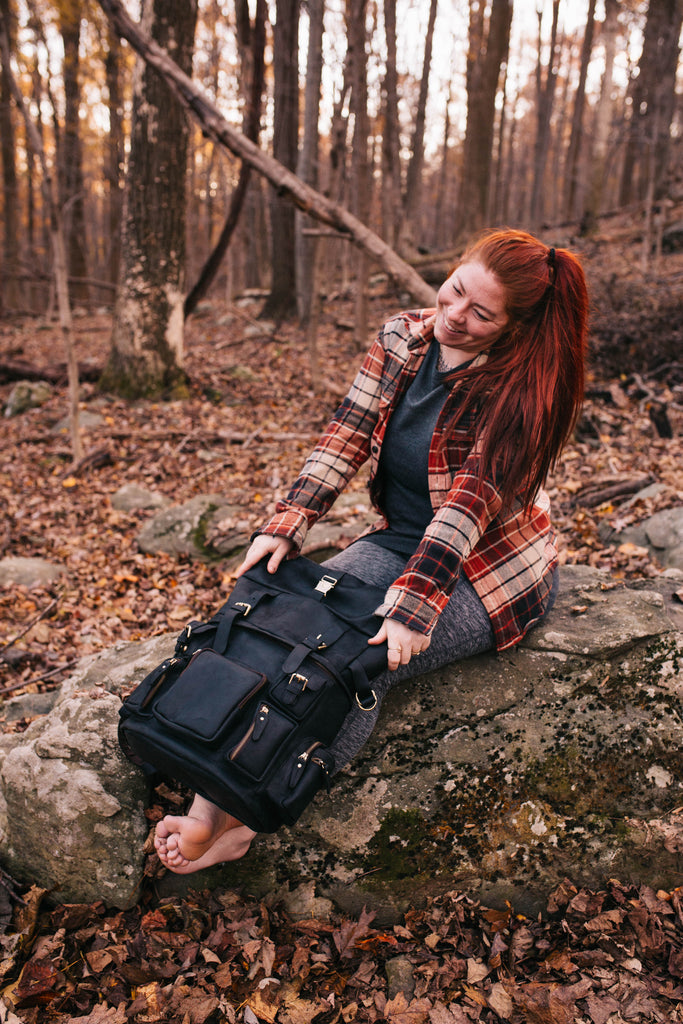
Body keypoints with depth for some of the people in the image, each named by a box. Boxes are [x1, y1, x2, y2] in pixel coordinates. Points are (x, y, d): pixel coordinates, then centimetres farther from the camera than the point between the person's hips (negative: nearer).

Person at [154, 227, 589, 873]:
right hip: (399, 540, 6)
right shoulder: (401, 339, -1)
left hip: (490, 568, -5)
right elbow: (347, 435, -7)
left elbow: (472, 499, -25)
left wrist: (417, 600, -34)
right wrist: (287, 525, -18)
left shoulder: (519, 385, -17)